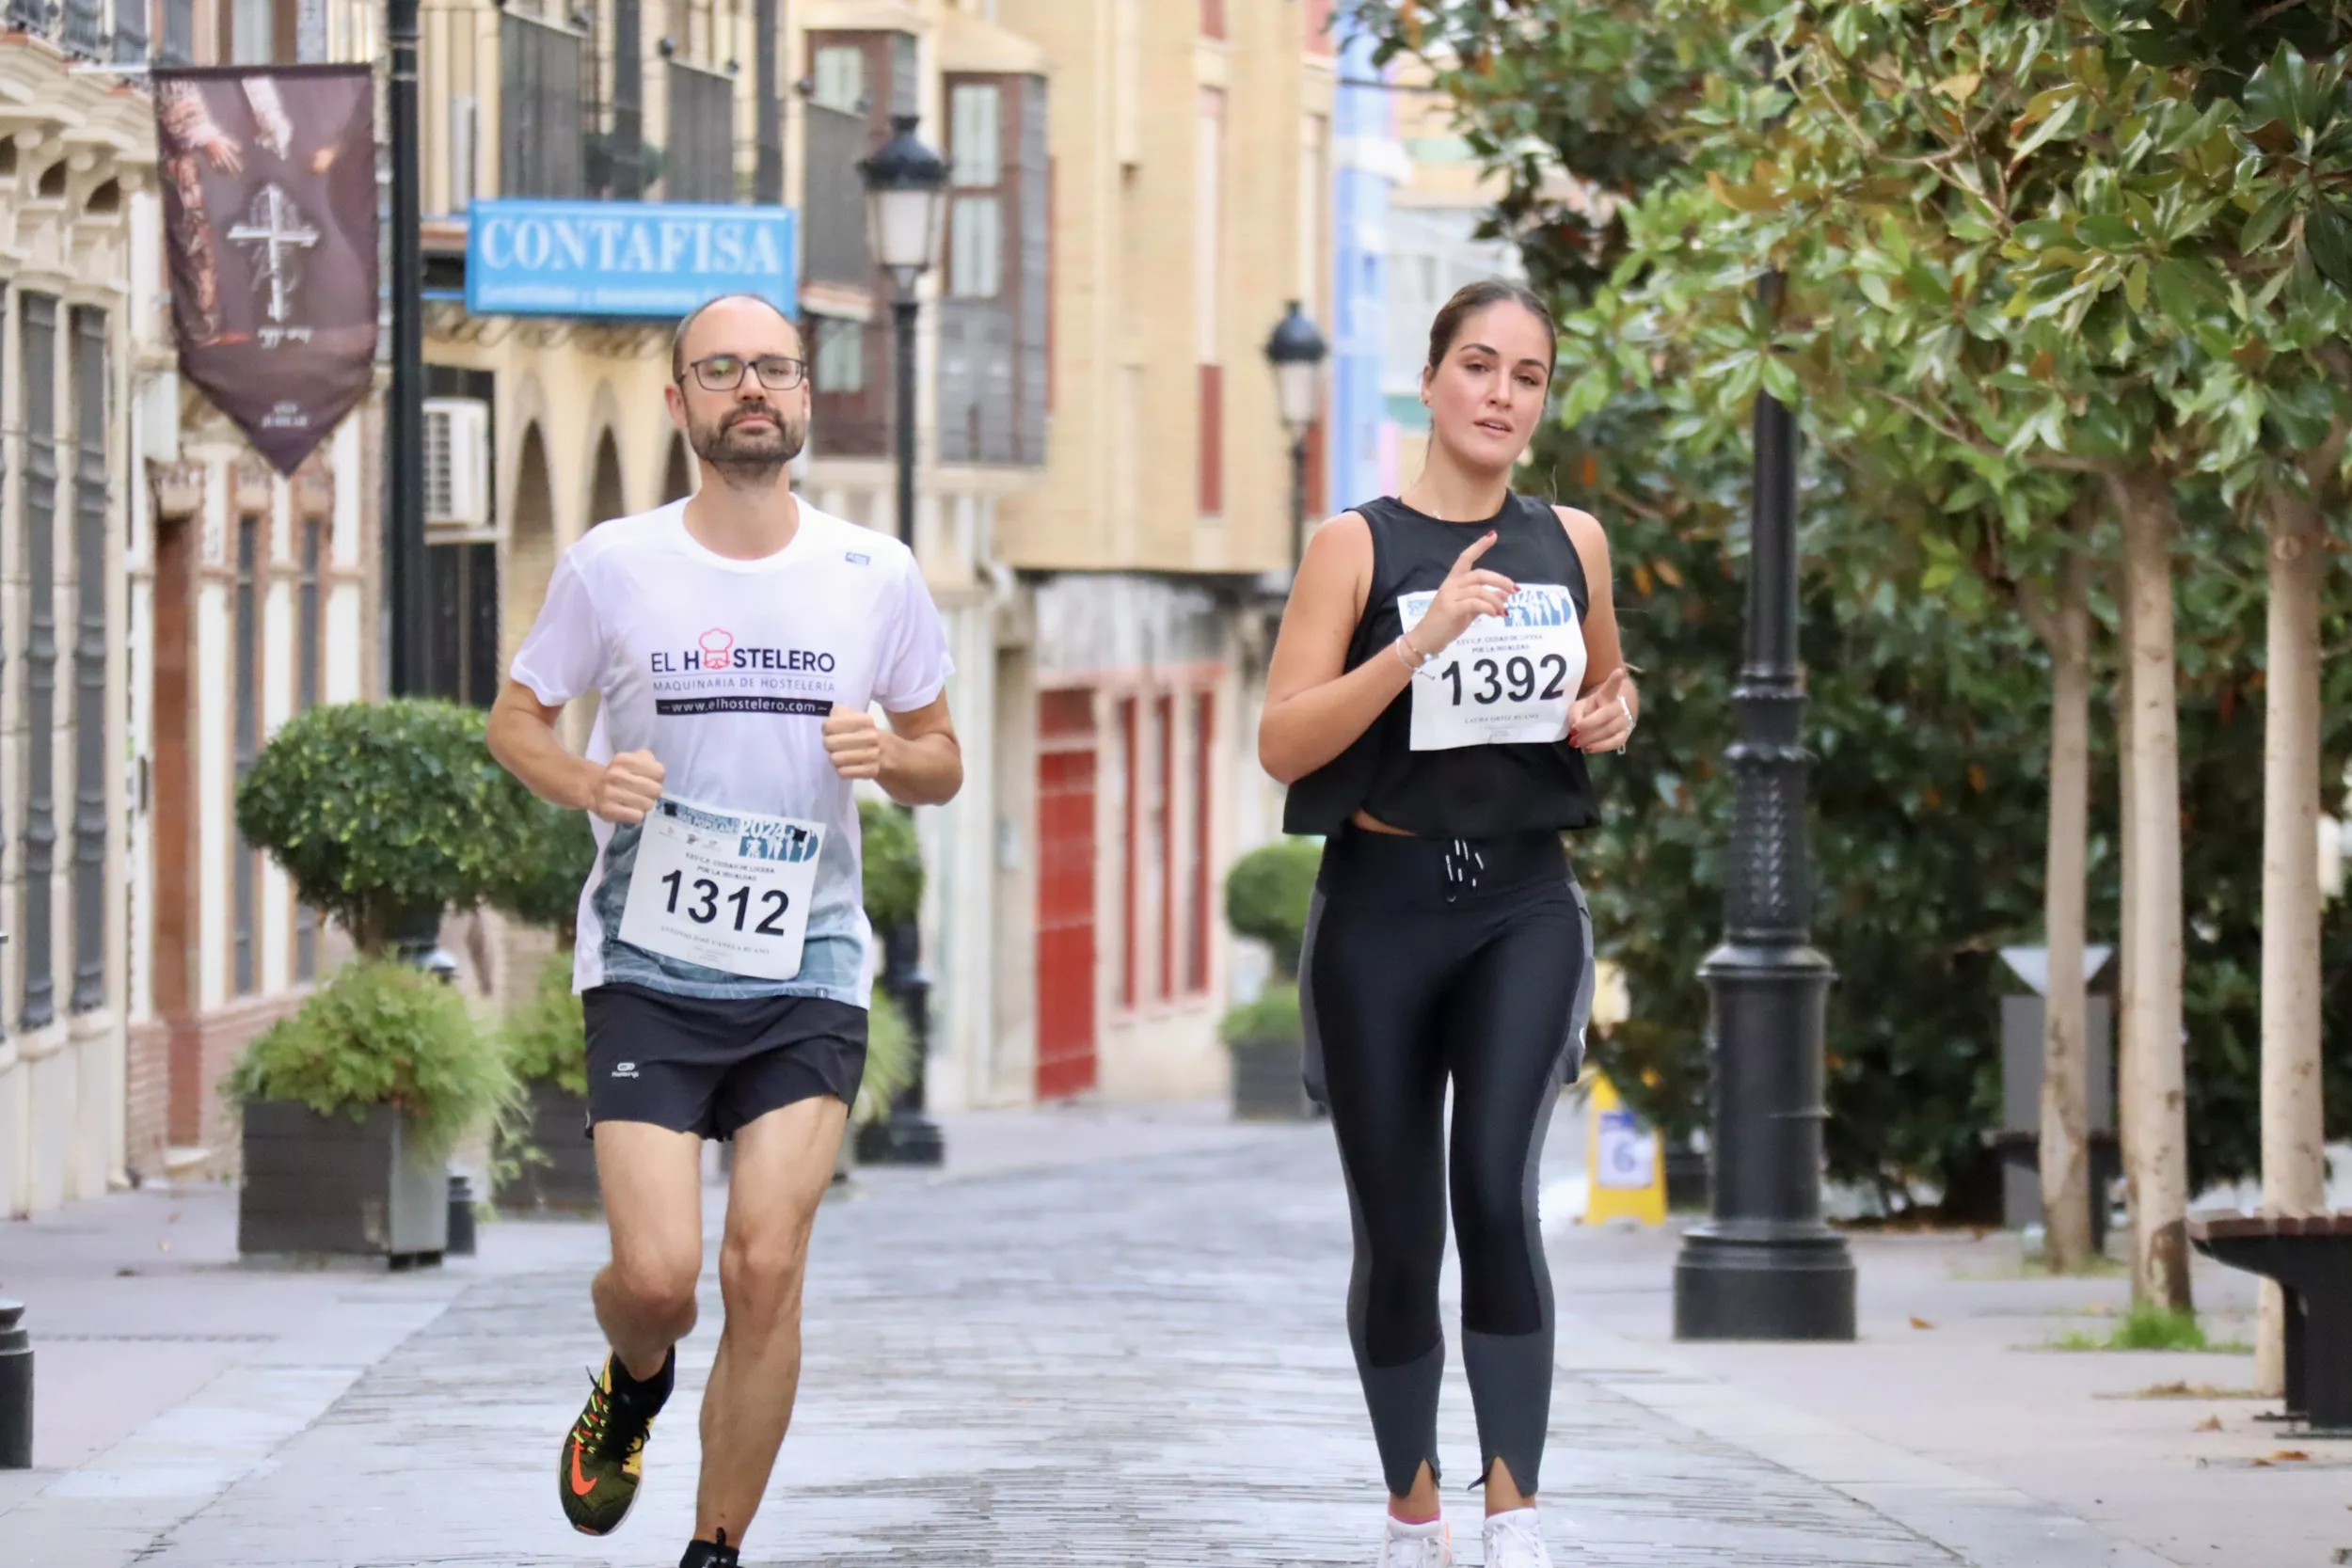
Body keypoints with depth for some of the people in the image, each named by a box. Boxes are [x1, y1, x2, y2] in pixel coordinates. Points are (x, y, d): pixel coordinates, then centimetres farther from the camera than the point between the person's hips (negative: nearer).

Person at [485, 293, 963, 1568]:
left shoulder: (875, 578, 3)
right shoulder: (613, 567, -1)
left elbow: (943, 765, 13)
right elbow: (515, 720, 10)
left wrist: (890, 757, -11)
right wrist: (586, 781, -12)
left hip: (810, 978, 1)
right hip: (648, 974, -1)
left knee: (765, 1266, -9)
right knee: (657, 1277, -10)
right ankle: (632, 1388, 28)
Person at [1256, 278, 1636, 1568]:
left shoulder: (1571, 543, 9)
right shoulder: (1358, 545, -3)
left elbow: (1607, 687, 28)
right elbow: (1281, 743, -12)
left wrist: (1612, 717, 4)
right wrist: (1421, 641, -23)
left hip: (1524, 905, 1)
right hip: (1382, 905, -1)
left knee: (1498, 1195, -18)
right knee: (1399, 1239, 5)